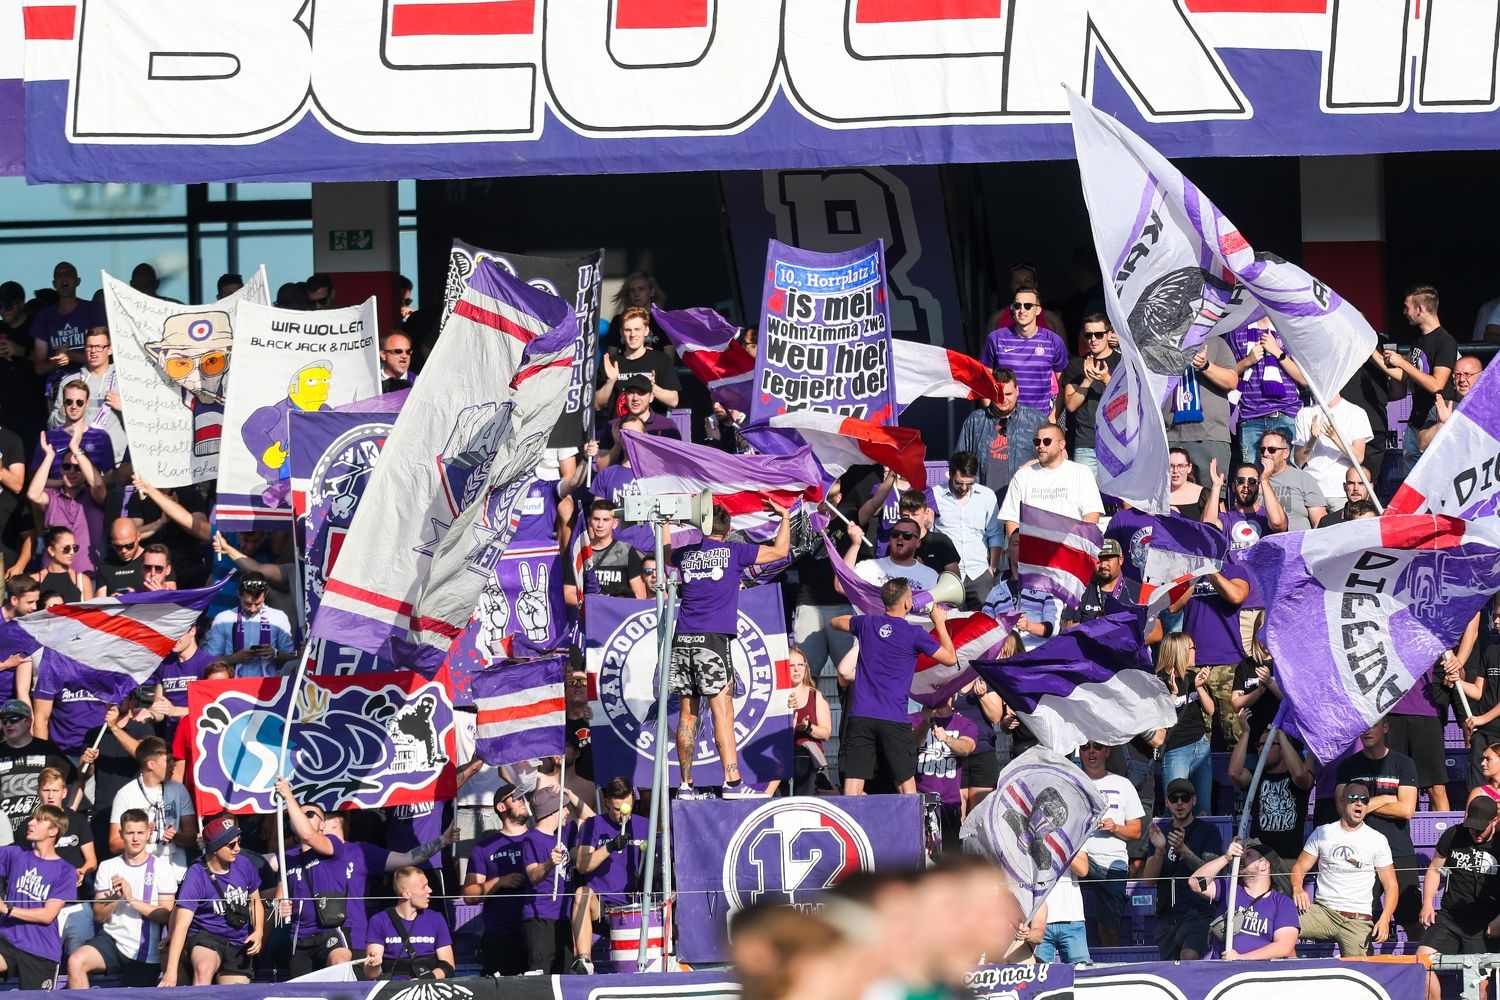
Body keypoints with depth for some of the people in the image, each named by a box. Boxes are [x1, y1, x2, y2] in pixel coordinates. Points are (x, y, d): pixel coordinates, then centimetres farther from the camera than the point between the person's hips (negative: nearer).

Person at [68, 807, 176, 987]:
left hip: (145, 952, -1)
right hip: (112, 939, 1)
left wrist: (132, 900, -18)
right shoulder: (108, 867, 6)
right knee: (76, 962, -26)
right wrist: (115, 897, -17)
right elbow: (99, 916, 3)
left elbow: (166, 915, -9)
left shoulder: (162, 869, -1)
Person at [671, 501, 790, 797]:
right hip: (713, 639, -4)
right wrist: (785, 517, 24)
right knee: (722, 711, -9)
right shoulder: (733, 552, 2)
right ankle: (732, 782, -16)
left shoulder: (686, 554, 14)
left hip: (683, 640, 4)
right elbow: (779, 551, 9)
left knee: (687, 714, 8)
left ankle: (685, 784, 8)